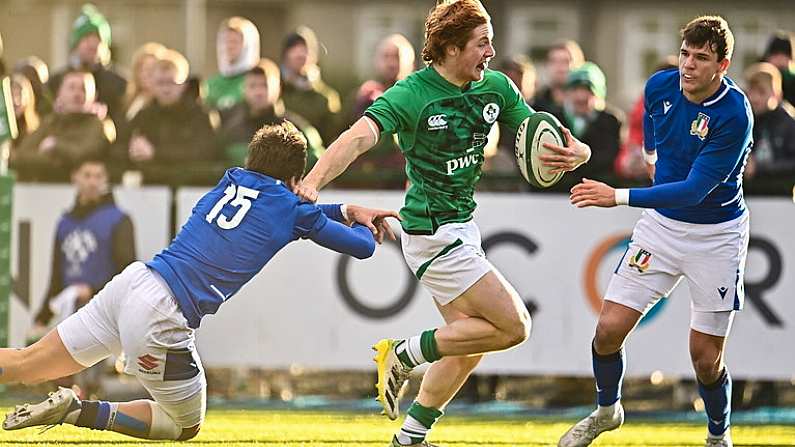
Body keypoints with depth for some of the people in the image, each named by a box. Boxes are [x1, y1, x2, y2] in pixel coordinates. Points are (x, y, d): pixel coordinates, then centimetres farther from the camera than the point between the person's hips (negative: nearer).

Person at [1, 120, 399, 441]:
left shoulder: (231, 181, 18)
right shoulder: (291, 209, 2)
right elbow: (363, 247, 12)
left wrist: (346, 210, 39)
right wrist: (361, 224, 34)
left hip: (132, 282, 6)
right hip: (161, 314, -6)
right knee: (186, 427, 14)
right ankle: (79, 411, -3)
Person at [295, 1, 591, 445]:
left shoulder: (497, 88, 1)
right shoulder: (412, 94, -19)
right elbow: (359, 138, -32)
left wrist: (572, 154, -21)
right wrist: (313, 183, -49)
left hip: (463, 228, 8)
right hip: (434, 235, -8)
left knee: (468, 345, 15)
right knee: (513, 326, -9)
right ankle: (405, 354, 0)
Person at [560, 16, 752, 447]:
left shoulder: (734, 116, -26)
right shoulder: (660, 86, -8)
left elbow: (695, 190, -31)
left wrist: (619, 197, -36)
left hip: (716, 236, -4)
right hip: (661, 225, 4)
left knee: (705, 358, -2)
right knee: (609, 328, -5)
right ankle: (606, 410, 23)